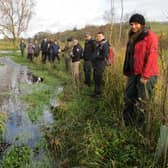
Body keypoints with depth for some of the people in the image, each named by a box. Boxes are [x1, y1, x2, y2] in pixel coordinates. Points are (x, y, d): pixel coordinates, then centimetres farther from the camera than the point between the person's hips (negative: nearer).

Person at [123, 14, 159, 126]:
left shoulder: (150, 36, -10)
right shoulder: (133, 38, 16)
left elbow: (152, 57, -17)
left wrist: (145, 75, -20)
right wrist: (128, 72, 13)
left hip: (146, 75, -8)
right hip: (134, 74, 8)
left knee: (140, 103, -1)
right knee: (129, 98, 11)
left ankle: (138, 127, 13)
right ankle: (127, 124, 24)